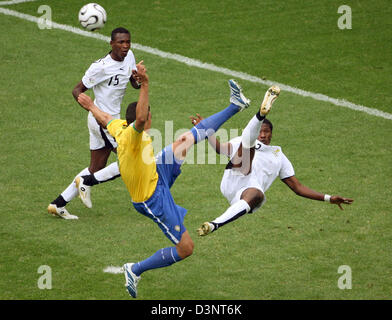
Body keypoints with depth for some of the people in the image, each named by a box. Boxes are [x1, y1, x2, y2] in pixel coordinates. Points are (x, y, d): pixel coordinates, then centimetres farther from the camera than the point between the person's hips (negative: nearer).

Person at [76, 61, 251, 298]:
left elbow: (105, 118, 14)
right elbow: (140, 119, -56)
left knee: (188, 138, 8)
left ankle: (235, 105, 19)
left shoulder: (120, 129, -7)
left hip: (158, 173, 9)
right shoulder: (132, 136, -33)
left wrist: (92, 107, 34)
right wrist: (145, 86, -57)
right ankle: (136, 270, 8)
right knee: (185, 249, -5)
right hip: (153, 199, -9)